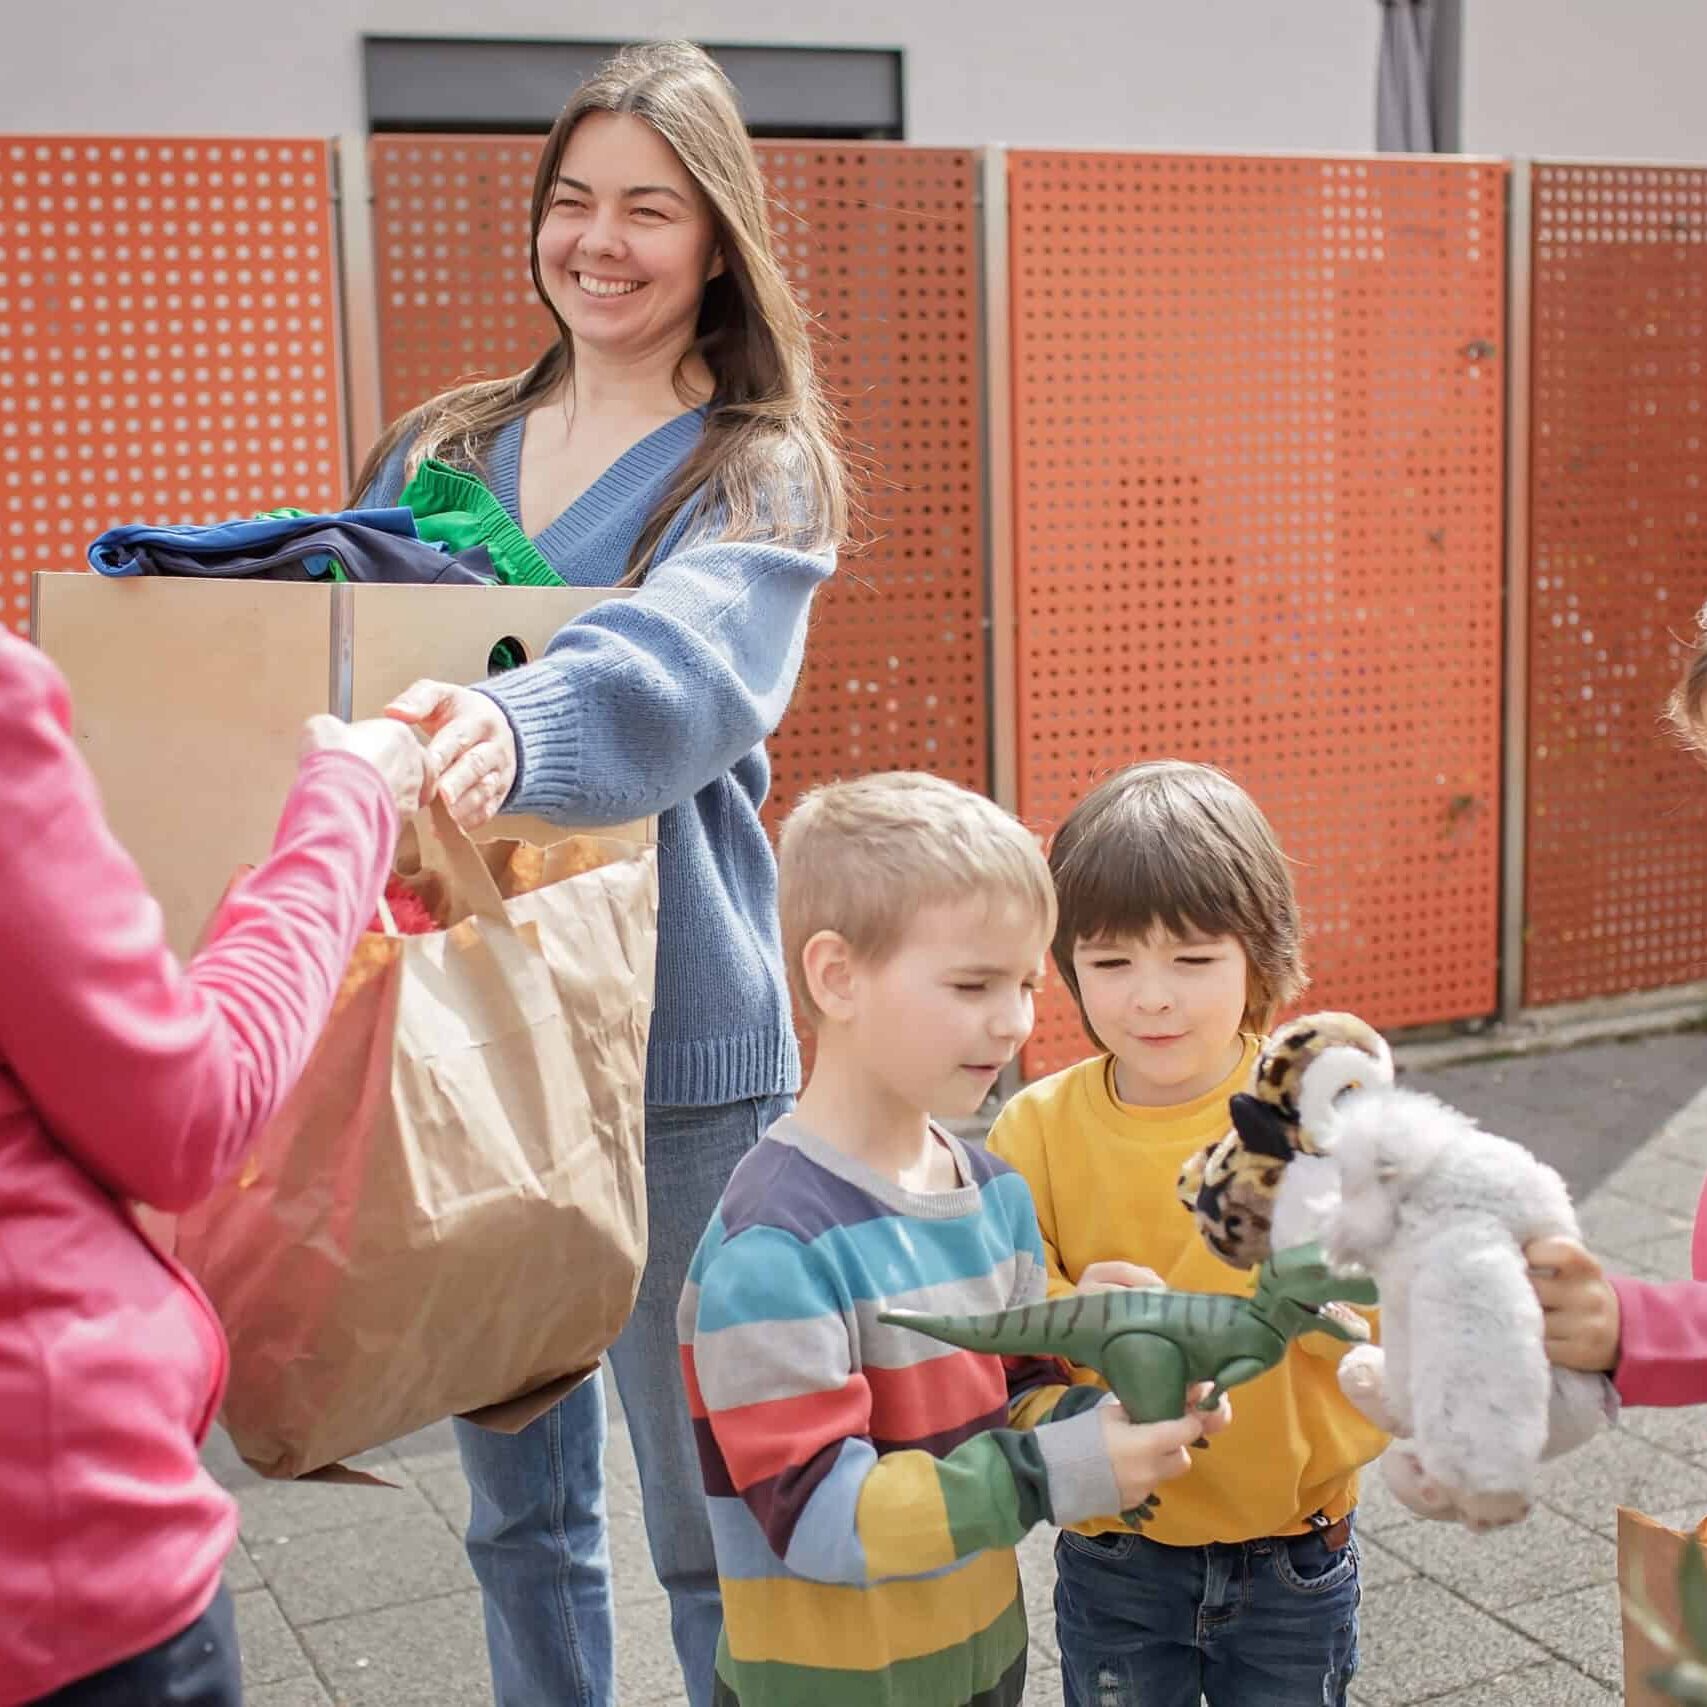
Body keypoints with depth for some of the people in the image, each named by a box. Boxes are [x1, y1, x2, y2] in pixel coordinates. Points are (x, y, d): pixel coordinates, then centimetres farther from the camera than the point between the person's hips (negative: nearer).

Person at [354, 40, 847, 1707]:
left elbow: (681, 670, -26)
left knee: (711, 1520, 7)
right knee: (516, 1499, 18)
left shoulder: (754, 475, -4)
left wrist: (514, 729, -47)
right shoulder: (437, 454, 12)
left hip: (673, 1051, -4)